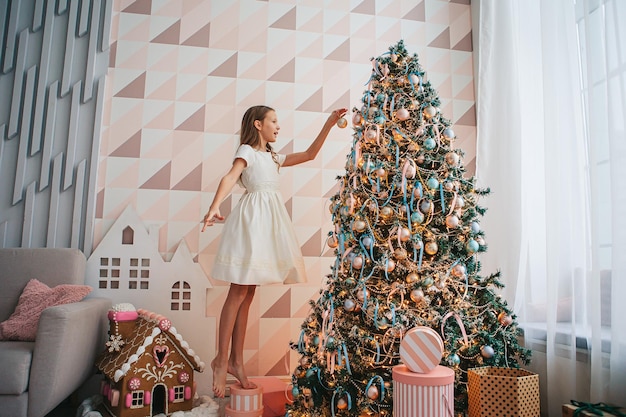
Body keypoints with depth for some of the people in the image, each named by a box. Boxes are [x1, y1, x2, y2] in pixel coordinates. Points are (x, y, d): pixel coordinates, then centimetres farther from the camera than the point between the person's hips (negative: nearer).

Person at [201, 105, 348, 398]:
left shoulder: (273, 157, 23)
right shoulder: (247, 151, 0)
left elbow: (309, 154, 24)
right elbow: (230, 178, -17)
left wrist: (329, 124, 19)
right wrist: (214, 207, -35)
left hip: (269, 220, 7)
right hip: (252, 218, -7)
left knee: (248, 293, 6)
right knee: (238, 292, -8)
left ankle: (236, 361, 10)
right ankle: (221, 360, 0)